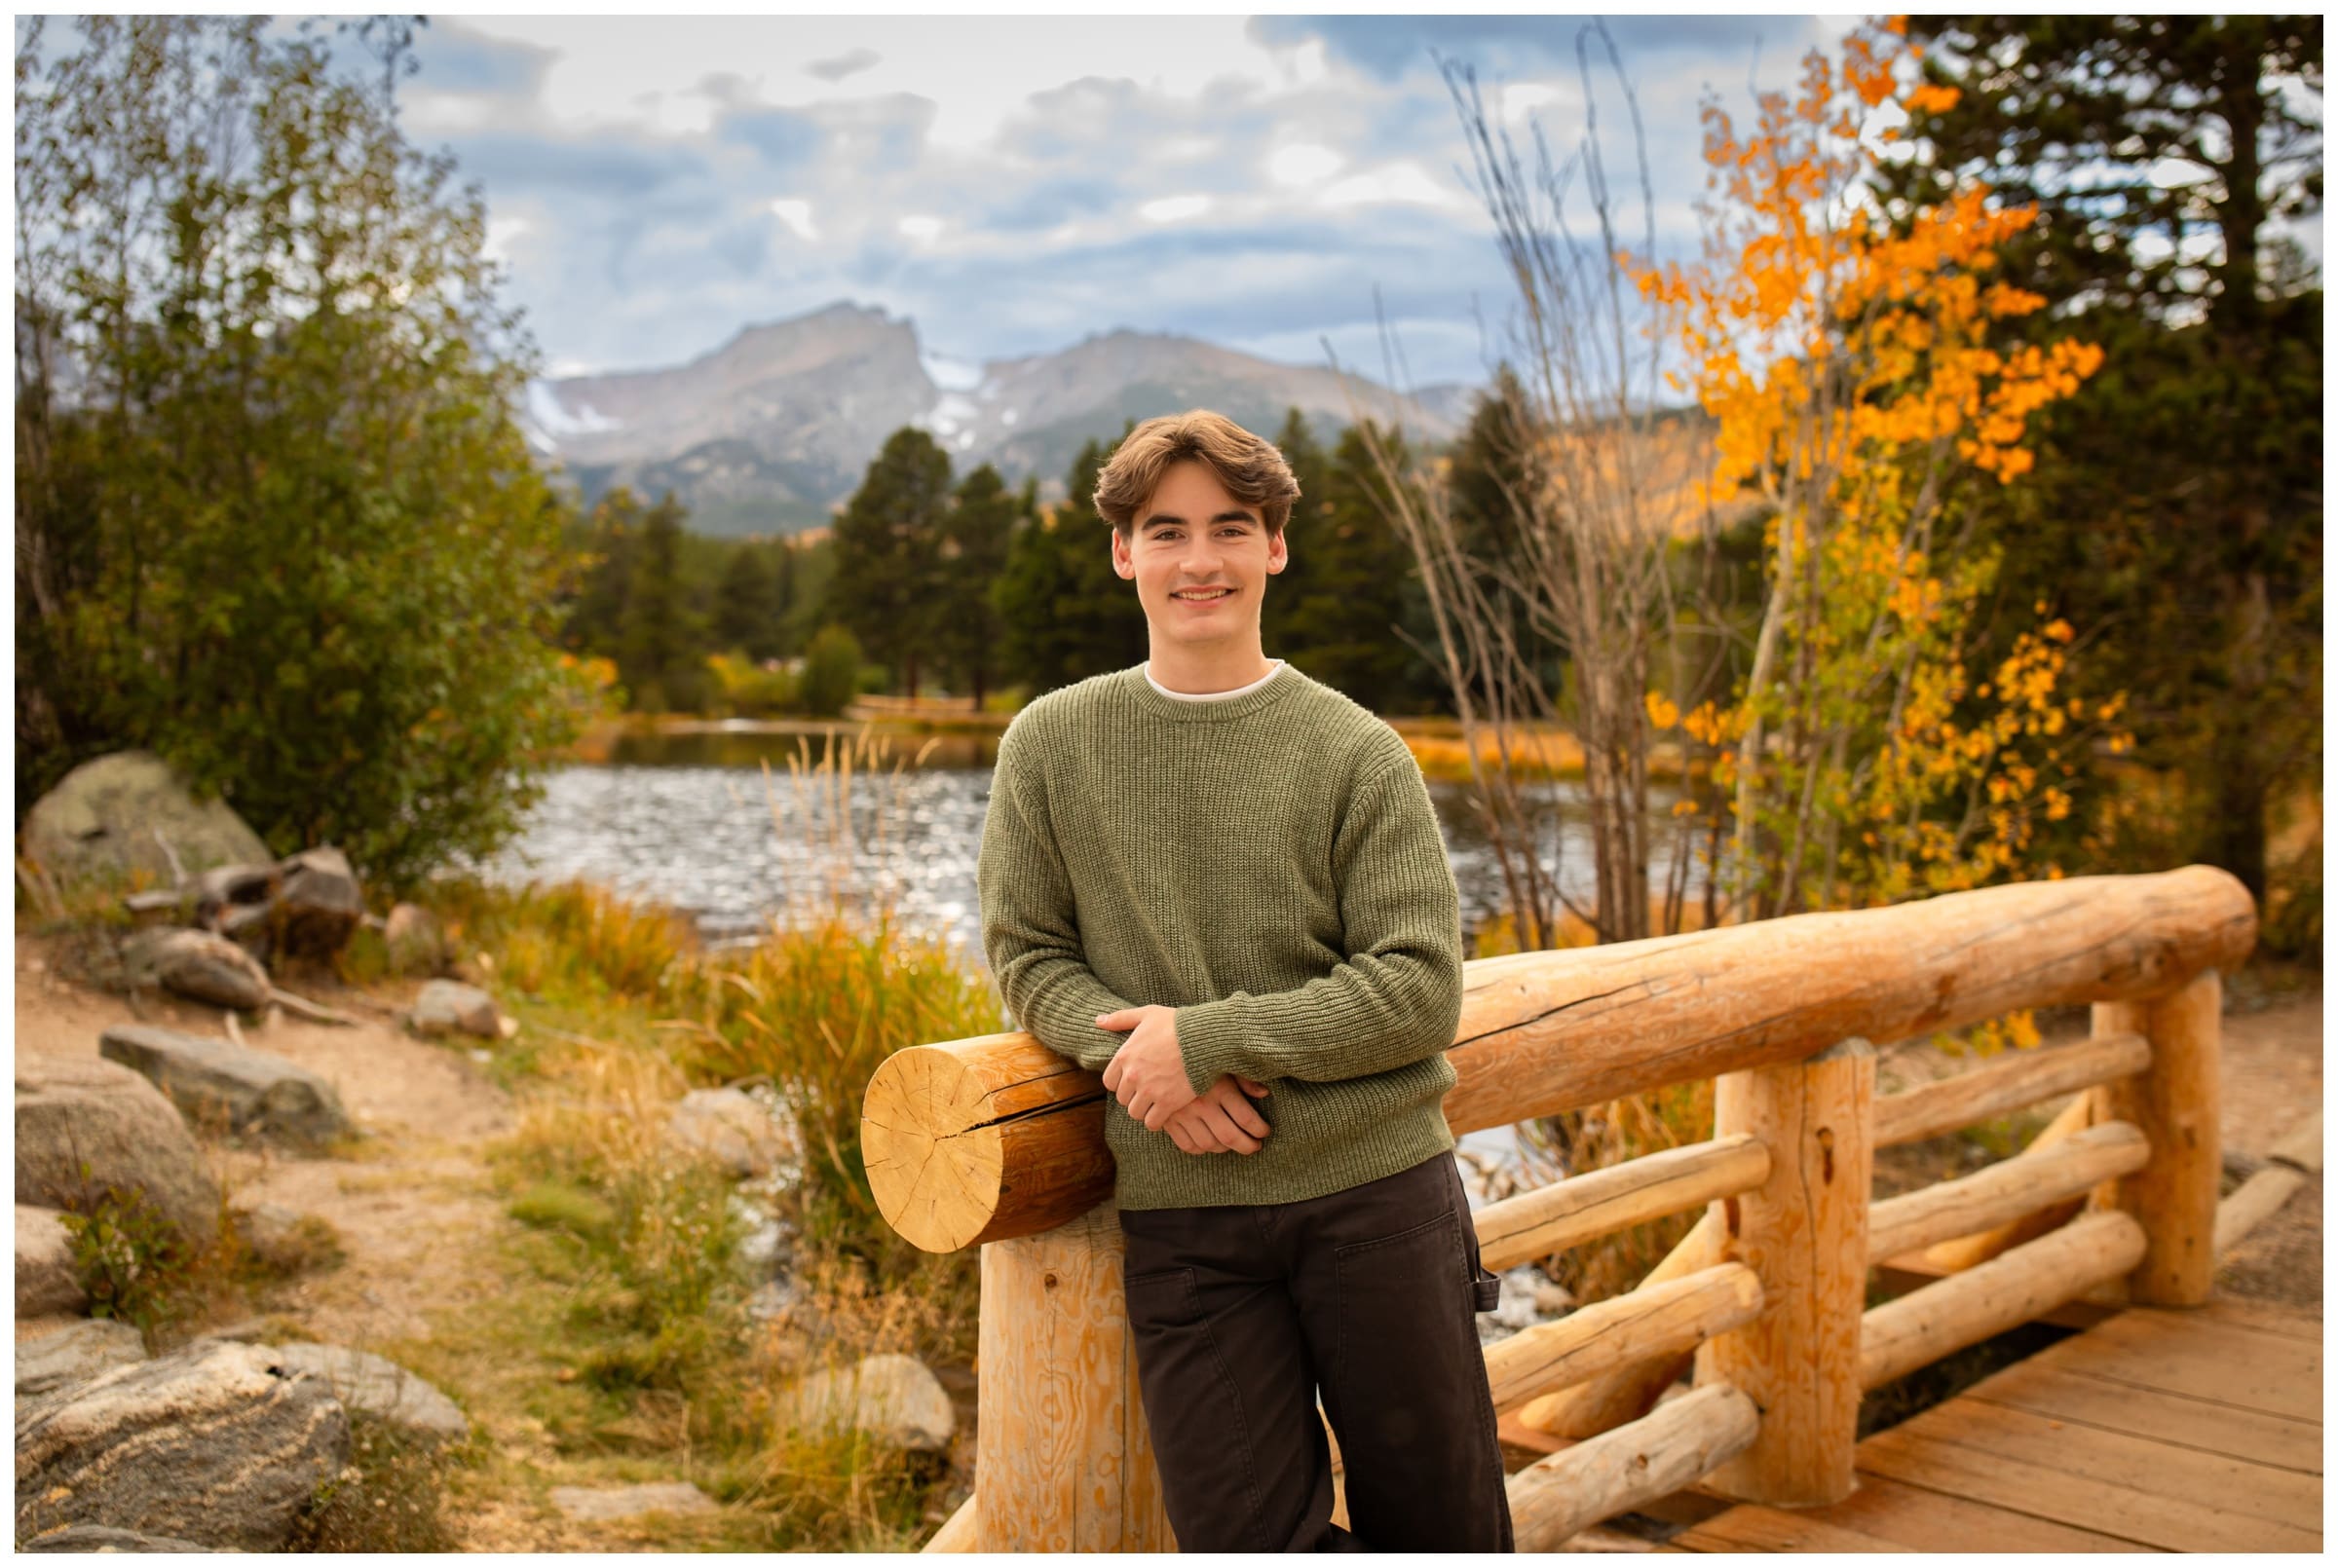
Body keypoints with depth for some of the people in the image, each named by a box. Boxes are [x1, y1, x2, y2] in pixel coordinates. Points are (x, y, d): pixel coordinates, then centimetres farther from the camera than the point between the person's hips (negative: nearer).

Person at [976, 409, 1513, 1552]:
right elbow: (1026, 955, 6)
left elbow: (1419, 989, -7)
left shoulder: (1357, 753, -2)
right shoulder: (1049, 747, 4)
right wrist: (1129, 1047, -14)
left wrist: (1206, 1038, -15)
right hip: (1178, 1212, 1)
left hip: (1376, 1188, -1)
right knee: (1245, 1532, 2)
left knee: (1437, 1521, 11)